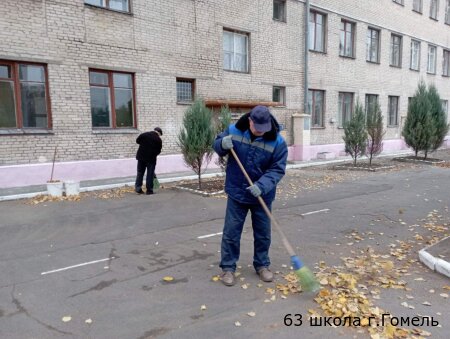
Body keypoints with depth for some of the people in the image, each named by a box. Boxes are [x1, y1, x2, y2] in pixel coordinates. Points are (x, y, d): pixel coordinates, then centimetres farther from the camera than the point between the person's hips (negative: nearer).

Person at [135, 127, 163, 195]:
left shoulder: (144, 134, 3)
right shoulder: (159, 139, -5)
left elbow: (137, 141, 12)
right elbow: (159, 151, -1)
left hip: (141, 156, 3)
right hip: (151, 158, -3)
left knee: (140, 173, 12)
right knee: (150, 174, 4)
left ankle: (138, 189, 12)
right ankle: (149, 190, 6)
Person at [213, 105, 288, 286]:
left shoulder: (277, 142, -16)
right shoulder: (234, 130, -10)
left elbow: (277, 169, -15)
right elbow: (217, 145, 4)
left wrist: (262, 185, -31)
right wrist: (223, 144, -21)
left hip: (262, 195, 0)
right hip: (236, 192, 0)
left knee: (263, 233, 12)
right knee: (231, 231, 5)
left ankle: (262, 265, 33)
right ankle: (228, 267, 20)